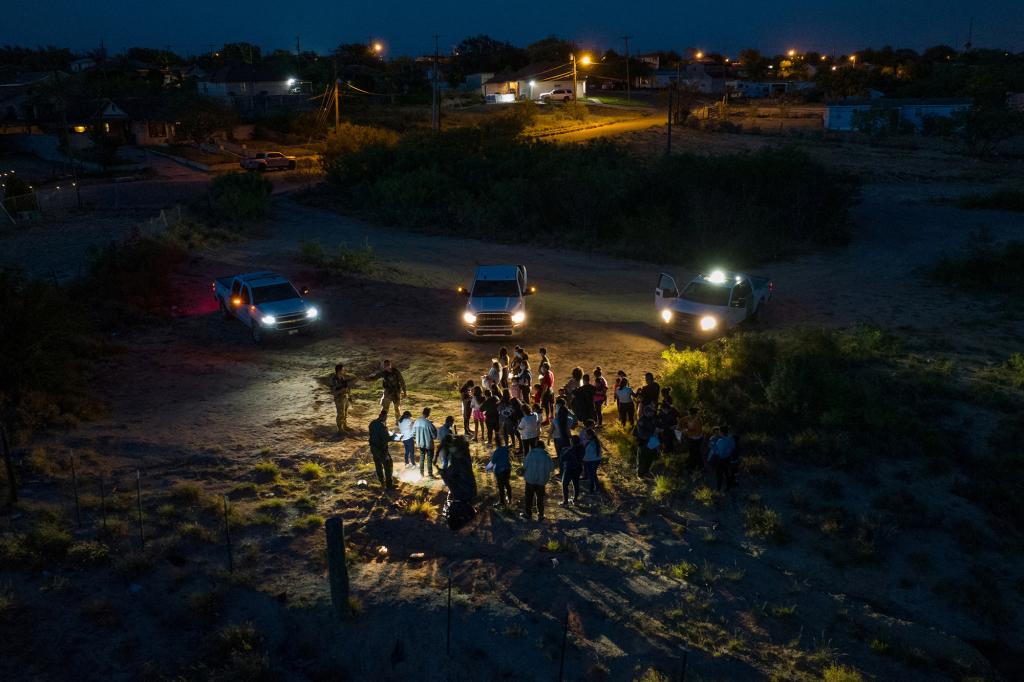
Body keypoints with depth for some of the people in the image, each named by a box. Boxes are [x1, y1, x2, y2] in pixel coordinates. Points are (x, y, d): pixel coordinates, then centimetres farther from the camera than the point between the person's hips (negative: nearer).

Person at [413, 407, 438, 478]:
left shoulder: (417, 422, -7)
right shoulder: (428, 423, -24)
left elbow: (413, 433, 4)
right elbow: (434, 435, -16)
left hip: (420, 443, 5)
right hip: (428, 444, -5)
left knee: (422, 457, 20)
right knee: (429, 459, 7)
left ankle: (421, 473, 27)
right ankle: (430, 474, 13)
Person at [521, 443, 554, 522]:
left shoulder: (530, 454, -11)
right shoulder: (546, 456, -9)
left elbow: (525, 465, -11)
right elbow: (552, 468, -3)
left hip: (530, 480, -1)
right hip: (541, 481, 1)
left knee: (528, 497, 15)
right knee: (540, 498, 13)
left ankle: (528, 514, 23)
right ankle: (540, 516, 19)